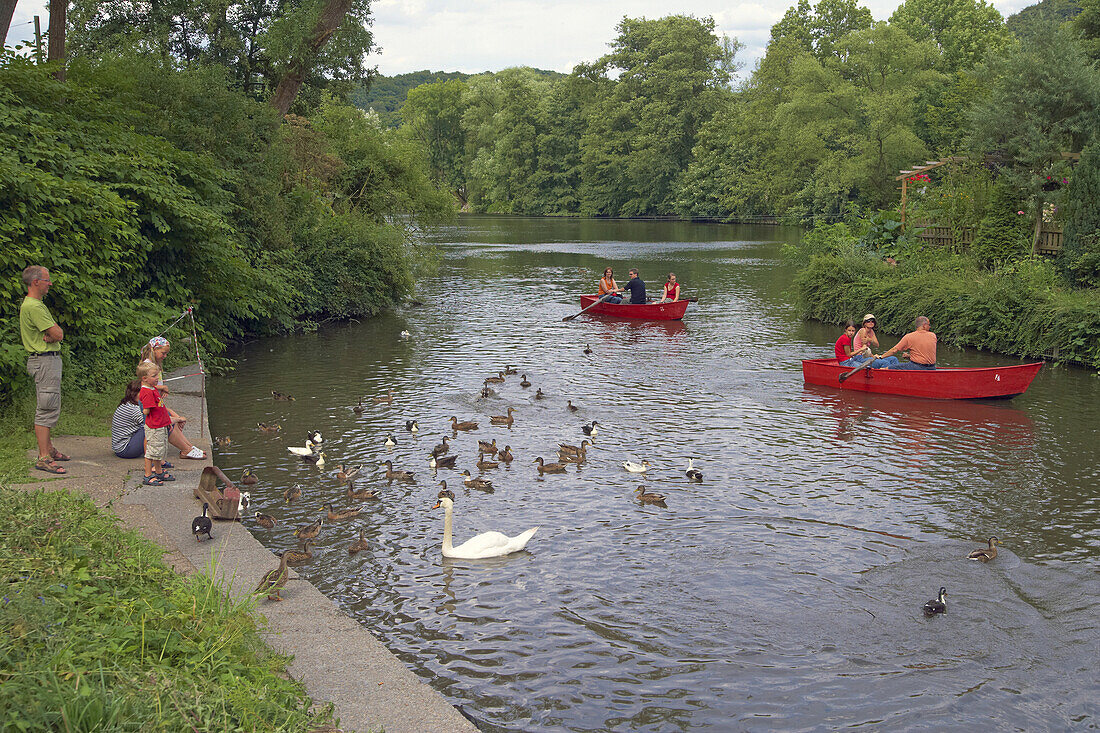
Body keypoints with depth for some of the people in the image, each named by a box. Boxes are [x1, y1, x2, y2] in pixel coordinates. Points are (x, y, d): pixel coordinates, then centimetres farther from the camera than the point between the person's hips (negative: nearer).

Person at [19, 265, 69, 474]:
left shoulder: (33, 304, 17)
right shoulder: (33, 306, -18)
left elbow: (57, 334, 12)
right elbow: (58, 334, -21)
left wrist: (50, 336, -8)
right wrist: (53, 335, -2)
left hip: (49, 360, 11)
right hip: (45, 361, -11)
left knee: (47, 408, 17)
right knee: (47, 409, -11)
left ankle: (48, 449, 27)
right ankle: (44, 458, -11)